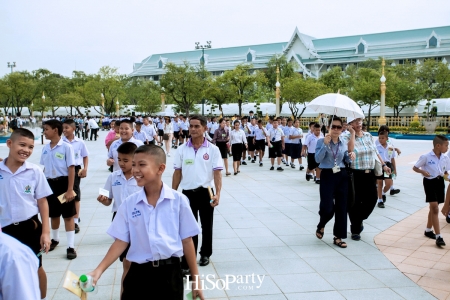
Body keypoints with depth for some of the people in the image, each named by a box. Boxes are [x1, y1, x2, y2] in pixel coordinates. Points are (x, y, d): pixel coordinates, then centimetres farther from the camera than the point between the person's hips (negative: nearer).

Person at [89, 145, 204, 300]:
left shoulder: (179, 200, -7)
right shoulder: (129, 203, -1)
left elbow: (186, 241, -1)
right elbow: (121, 241, 2)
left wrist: (195, 278, 3)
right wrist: (99, 270, -10)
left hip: (170, 272, -1)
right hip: (138, 273, 2)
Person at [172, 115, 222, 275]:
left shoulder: (213, 149, -5)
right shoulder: (182, 149, 1)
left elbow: (217, 173, -10)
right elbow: (177, 173, 6)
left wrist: (218, 194, -21)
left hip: (206, 193, 0)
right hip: (188, 193, 1)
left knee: (206, 226, 16)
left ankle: (205, 254, 37)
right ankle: (187, 264, 5)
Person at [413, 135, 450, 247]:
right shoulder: (426, 157, -12)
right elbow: (415, 167, -5)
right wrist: (422, 171, -23)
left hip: (440, 182, 6)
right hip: (429, 182, -6)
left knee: (433, 208, 16)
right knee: (435, 208, -11)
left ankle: (428, 230, 33)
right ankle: (438, 236, -9)